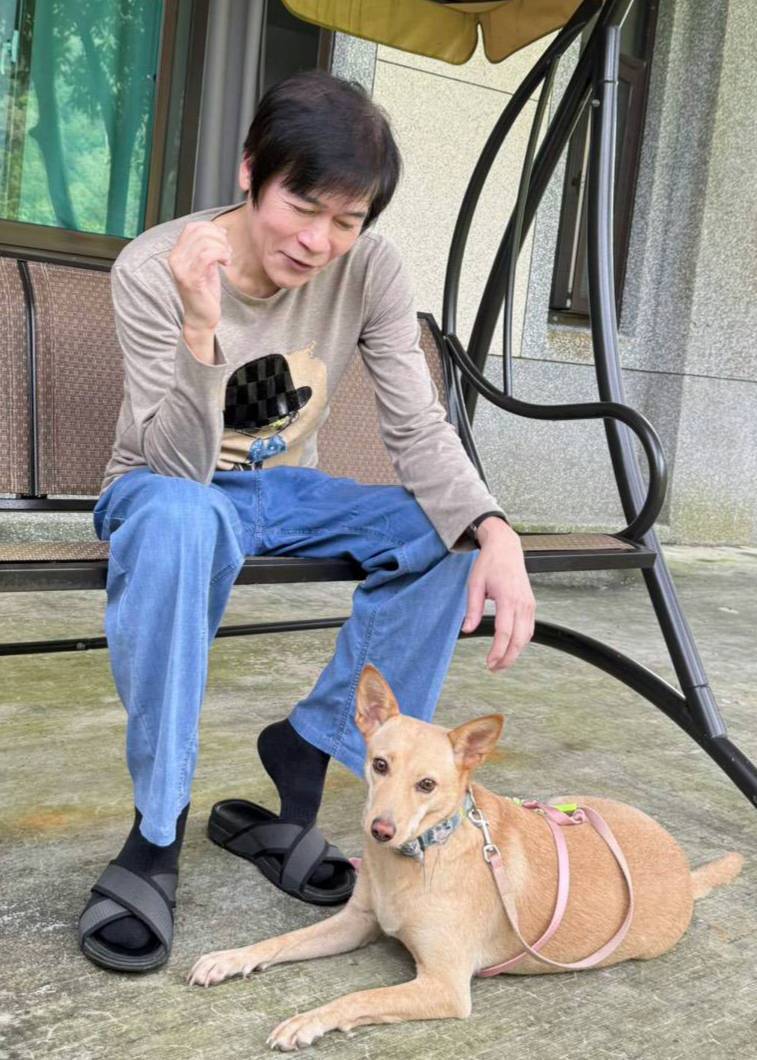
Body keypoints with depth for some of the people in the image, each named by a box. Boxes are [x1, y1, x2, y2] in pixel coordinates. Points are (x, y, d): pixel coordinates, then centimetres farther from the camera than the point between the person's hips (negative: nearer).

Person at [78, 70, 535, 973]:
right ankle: (158, 827, -25)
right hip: (165, 491, -4)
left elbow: (419, 432, -15)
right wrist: (200, 328, -43)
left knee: (455, 531, -19)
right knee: (180, 518, -40)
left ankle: (298, 765, -13)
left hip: (281, 492, 4)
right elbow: (180, 468, -26)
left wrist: (495, 530, -34)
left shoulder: (368, 272, -12)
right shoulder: (154, 269, -21)